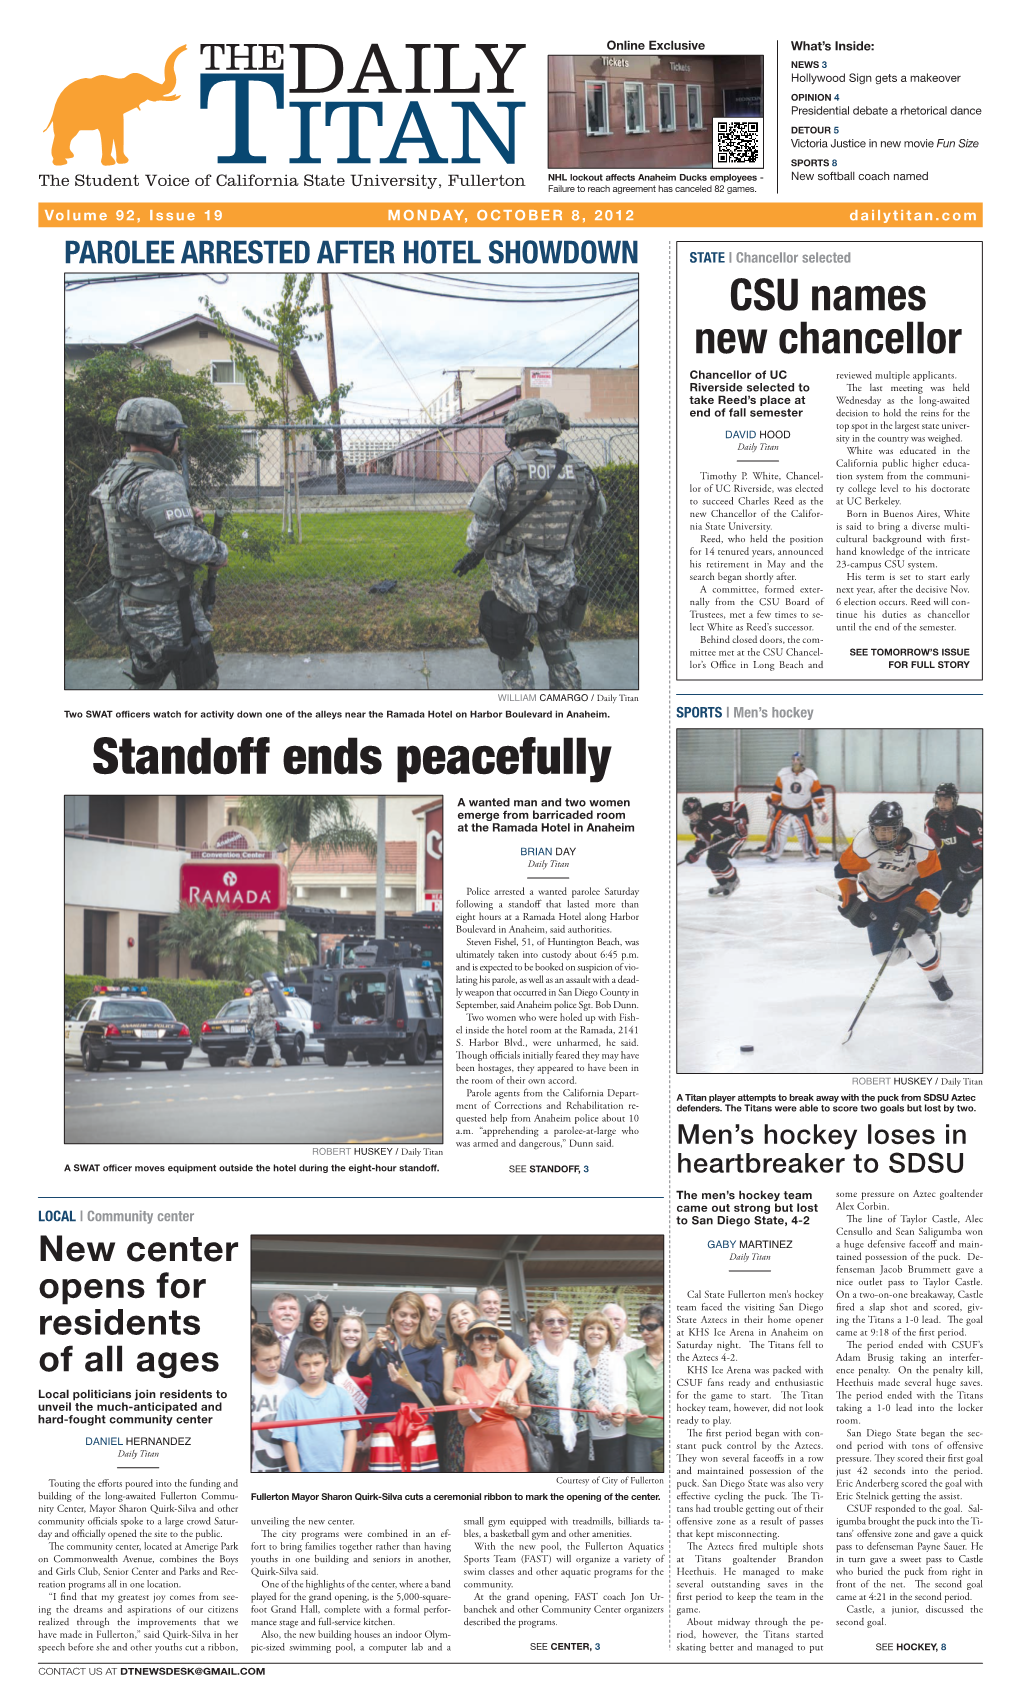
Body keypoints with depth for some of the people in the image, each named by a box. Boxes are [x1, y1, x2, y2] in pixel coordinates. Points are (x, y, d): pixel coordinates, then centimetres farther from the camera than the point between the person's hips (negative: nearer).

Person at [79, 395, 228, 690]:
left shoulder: (115, 475, 8)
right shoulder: (158, 482, -22)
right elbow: (182, 542, -30)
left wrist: (184, 515, 7)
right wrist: (218, 552, -11)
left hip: (130, 606, 9)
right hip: (167, 610, -9)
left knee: (144, 682, 21)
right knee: (200, 685, 1)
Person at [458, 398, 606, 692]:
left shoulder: (506, 471, -14)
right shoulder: (579, 471, 0)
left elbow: (483, 527, -16)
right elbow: (593, 521, 14)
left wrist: (474, 554, 4)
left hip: (515, 582, -4)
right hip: (560, 581, 4)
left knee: (514, 657, 9)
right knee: (560, 654, 18)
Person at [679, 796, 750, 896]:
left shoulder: (713, 810, -34)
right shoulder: (696, 826, -8)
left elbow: (739, 807, -32)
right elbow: (702, 841, 2)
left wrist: (741, 823, -38)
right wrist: (695, 852, -17)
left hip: (737, 834, -8)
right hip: (721, 837, 8)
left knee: (719, 859, -20)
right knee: (711, 861, 1)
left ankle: (733, 881, 4)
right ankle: (724, 885, 24)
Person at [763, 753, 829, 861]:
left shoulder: (811, 776, -7)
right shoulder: (782, 774, -3)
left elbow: (818, 793, -2)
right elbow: (777, 791, 6)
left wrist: (821, 808, -7)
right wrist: (773, 804, 6)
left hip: (804, 810, -1)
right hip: (785, 808, 1)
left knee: (806, 831, -8)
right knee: (776, 829, -8)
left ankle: (813, 853, 8)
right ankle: (771, 853, 1)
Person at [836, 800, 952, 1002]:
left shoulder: (921, 846, -27)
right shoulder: (864, 843, -27)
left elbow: (933, 883, -22)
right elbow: (844, 870, -13)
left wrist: (917, 911, -32)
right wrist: (850, 903, -19)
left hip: (911, 891, -2)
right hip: (878, 898, 2)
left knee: (915, 937, -27)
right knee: (891, 957, -6)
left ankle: (937, 981, -1)